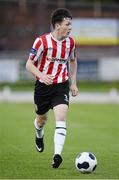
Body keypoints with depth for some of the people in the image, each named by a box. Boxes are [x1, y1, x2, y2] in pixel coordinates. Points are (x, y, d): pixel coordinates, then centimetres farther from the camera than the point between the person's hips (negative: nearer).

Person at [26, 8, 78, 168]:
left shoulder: (70, 42, 0)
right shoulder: (42, 41, -14)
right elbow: (29, 64, -10)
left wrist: (73, 83, 15)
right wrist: (41, 75, -28)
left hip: (61, 86, 2)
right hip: (43, 85, -1)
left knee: (61, 119, -19)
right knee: (42, 118, 17)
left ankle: (57, 155, -26)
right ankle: (39, 137, 53)